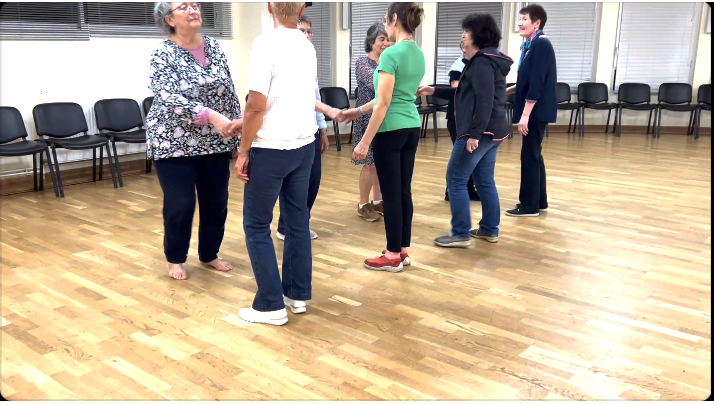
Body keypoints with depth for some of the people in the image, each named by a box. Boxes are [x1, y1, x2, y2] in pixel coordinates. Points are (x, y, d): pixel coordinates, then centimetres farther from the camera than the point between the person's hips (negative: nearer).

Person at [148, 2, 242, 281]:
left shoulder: (214, 47, 5)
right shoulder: (162, 54, -11)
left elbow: (229, 90, 9)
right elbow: (171, 99, -24)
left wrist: (237, 121, 1)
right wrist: (211, 116, -35)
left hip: (215, 141, 5)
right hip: (175, 142, -5)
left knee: (216, 201, 10)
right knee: (180, 204, 1)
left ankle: (209, 254, 30)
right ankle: (175, 259, 23)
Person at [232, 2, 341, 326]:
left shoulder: (266, 44, -15)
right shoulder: (308, 46, 7)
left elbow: (257, 107, -18)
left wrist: (243, 152, -8)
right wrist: (242, 123, 23)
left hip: (271, 149, -7)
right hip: (304, 146, 7)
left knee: (257, 226, 4)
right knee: (298, 220, 14)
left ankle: (271, 305, 7)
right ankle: (298, 294, 23)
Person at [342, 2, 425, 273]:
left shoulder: (391, 54, -17)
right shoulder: (419, 54, 10)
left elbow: (385, 103, -19)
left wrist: (365, 142, -15)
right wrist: (359, 111, 23)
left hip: (391, 130, -8)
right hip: (412, 128, 8)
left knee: (391, 194, 0)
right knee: (404, 191, 13)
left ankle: (393, 257, 10)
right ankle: (403, 250, 22)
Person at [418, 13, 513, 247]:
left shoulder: (483, 62, -14)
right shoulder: (487, 59, 20)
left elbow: (484, 100, -24)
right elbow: (466, 94, 26)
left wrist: (475, 134, -27)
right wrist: (435, 92, 22)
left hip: (480, 133, -11)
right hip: (492, 131, 11)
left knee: (456, 180, -6)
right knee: (485, 181, 14)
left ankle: (460, 234, -3)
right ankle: (490, 229, 21)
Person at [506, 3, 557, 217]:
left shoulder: (541, 45, -15)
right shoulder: (530, 45, 13)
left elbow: (537, 83, -21)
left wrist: (525, 114, -23)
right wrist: (508, 90, 14)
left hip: (537, 111, -9)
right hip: (535, 111, 9)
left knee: (529, 156, -4)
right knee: (534, 155, 13)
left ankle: (529, 205, 3)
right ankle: (539, 202, 22)